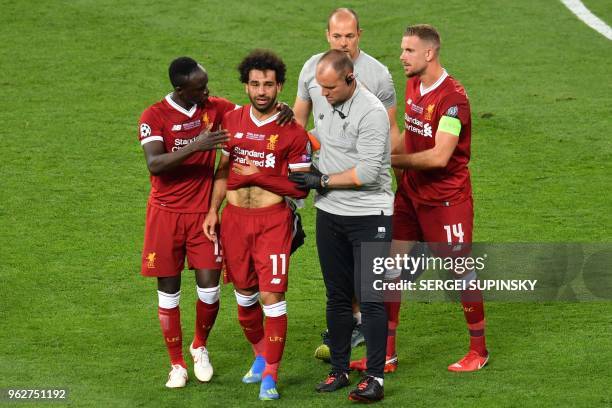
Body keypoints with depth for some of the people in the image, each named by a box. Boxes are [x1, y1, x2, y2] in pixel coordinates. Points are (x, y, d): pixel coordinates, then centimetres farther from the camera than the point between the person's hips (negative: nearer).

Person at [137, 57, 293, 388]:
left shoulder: (214, 108, 0)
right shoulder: (154, 116, -11)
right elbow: (154, 164, -22)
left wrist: (280, 109, -17)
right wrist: (195, 146, -32)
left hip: (202, 212, 2)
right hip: (166, 214, -2)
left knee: (209, 288, -2)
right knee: (168, 290, 4)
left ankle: (200, 347, 26)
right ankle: (176, 364, 18)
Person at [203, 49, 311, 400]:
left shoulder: (292, 132, -8)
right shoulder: (233, 121, 5)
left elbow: (300, 188, -8)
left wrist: (257, 175, -14)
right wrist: (213, 211, 8)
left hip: (273, 220, -4)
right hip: (235, 218, 5)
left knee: (272, 296, -9)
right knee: (244, 295, 14)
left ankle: (270, 375, -1)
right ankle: (261, 355, 35)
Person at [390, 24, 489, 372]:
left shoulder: (452, 97, -20)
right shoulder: (412, 85, 7)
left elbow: (439, 156, -26)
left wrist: (393, 160, -20)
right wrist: (403, 174, 8)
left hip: (447, 197, -8)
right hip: (412, 193, 8)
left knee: (461, 271, 2)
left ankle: (479, 351, 17)